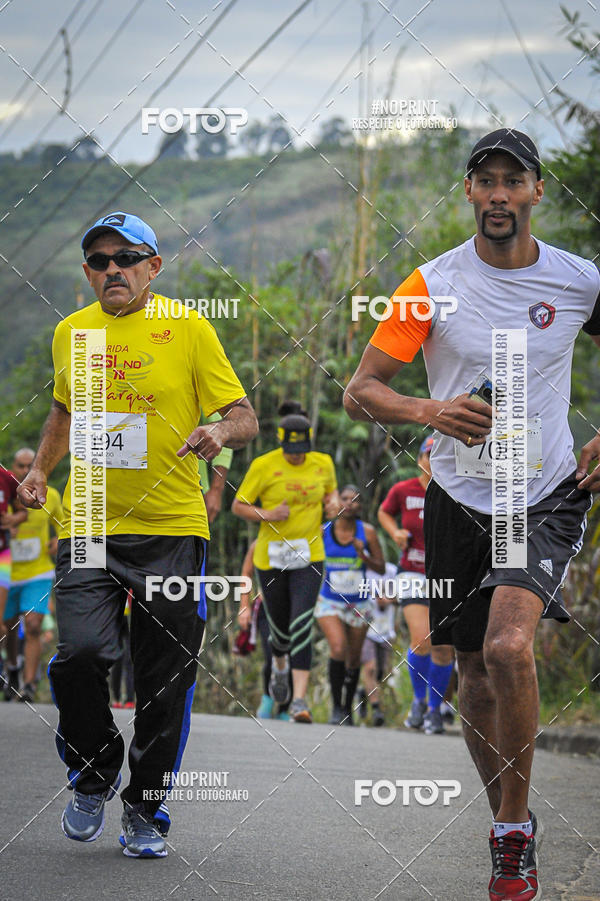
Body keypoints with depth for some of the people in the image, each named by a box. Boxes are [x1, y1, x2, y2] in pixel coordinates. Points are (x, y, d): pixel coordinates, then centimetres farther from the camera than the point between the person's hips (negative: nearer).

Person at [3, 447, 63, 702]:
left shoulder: (50, 496, -1)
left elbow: (62, 524, 14)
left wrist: (59, 540, -7)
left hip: (38, 574, -1)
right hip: (7, 575, 1)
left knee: (33, 626, -16)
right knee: (9, 629, 10)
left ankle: (29, 684, -16)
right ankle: (12, 672, 36)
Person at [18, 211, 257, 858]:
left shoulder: (189, 329, 0)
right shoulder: (70, 333, 10)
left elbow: (244, 416, -1)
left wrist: (220, 431, -22)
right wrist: (41, 470, 14)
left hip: (172, 530, -2)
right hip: (88, 527, 2)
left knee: (165, 684, 1)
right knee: (80, 653, -17)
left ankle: (145, 813, 19)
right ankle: (93, 773, 11)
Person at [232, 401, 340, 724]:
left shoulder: (323, 464, 0)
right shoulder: (263, 466, -8)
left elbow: (331, 488, 22)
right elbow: (238, 506, -1)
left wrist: (333, 501, -2)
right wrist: (267, 515, -19)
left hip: (309, 555, 0)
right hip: (271, 557, 0)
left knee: (302, 626, -15)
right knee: (280, 627, 11)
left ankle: (300, 699, -16)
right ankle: (280, 666, 48)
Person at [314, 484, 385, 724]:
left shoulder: (367, 532, -4)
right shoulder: (323, 532, -4)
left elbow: (381, 568, -2)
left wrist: (363, 555, -19)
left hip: (358, 604, 1)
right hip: (330, 603, -1)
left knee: (353, 659, 9)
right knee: (338, 649, -22)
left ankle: (348, 708, 28)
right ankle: (336, 707, -12)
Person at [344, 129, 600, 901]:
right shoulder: (433, 285, -5)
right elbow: (360, 392, -6)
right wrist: (432, 411, -24)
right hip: (459, 498, 2)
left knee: (508, 647, -23)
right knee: (475, 672, 7)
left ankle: (516, 824, -7)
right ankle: (507, 828, 26)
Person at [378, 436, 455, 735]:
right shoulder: (403, 491, -3)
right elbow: (384, 512, 17)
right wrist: (395, 532, -2)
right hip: (413, 574, 0)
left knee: (443, 648, 1)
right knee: (422, 640, -17)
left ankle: (434, 708, 22)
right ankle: (418, 699, 10)